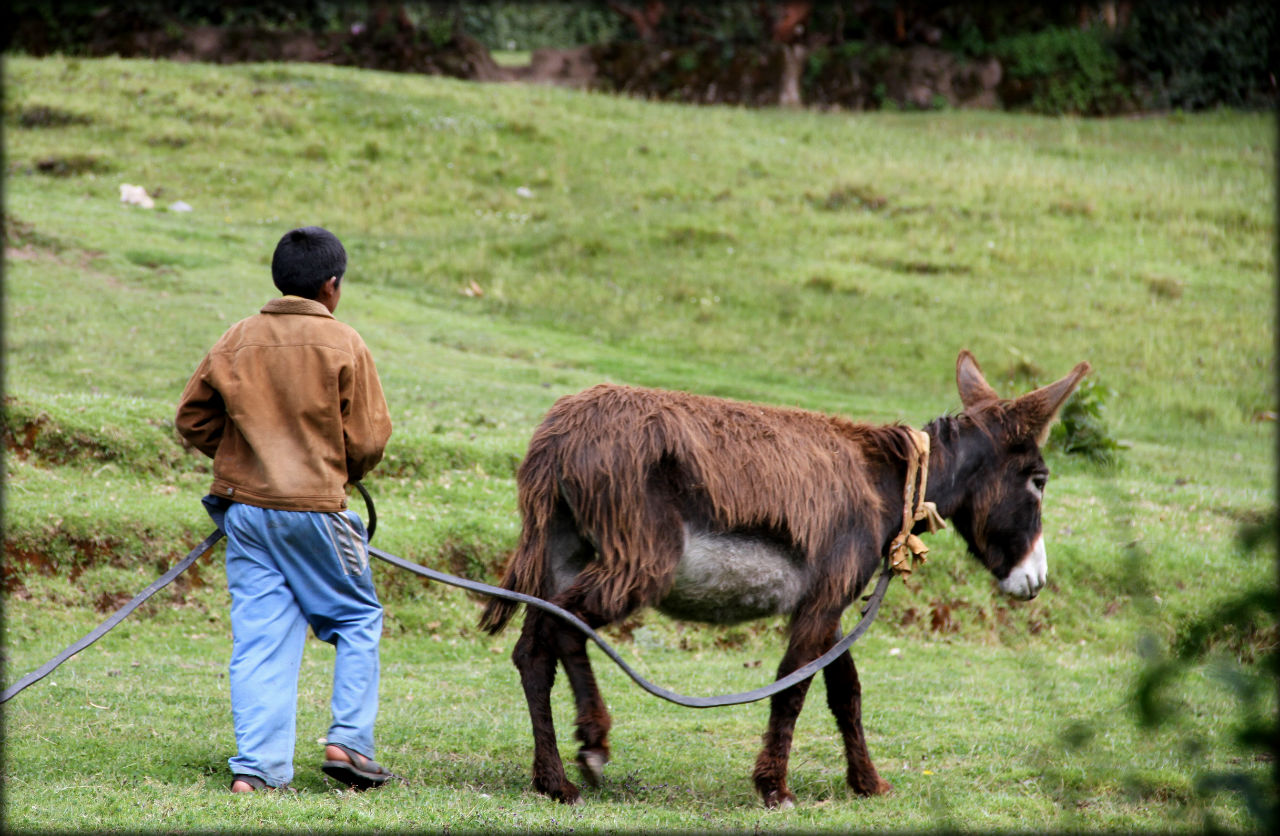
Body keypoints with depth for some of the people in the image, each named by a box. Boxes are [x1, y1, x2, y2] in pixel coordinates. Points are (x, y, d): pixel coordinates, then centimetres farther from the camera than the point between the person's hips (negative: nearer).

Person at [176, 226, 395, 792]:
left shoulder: (238, 340, 5)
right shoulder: (342, 344, -6)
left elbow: (193, 418, 9)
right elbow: (368, 438, -4)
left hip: (244, 506, 4)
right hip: (315, 507, -4)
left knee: (259, 635, 4)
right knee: (357, 619, 13)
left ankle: (256, 766, -3)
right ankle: (348, 742, 4)